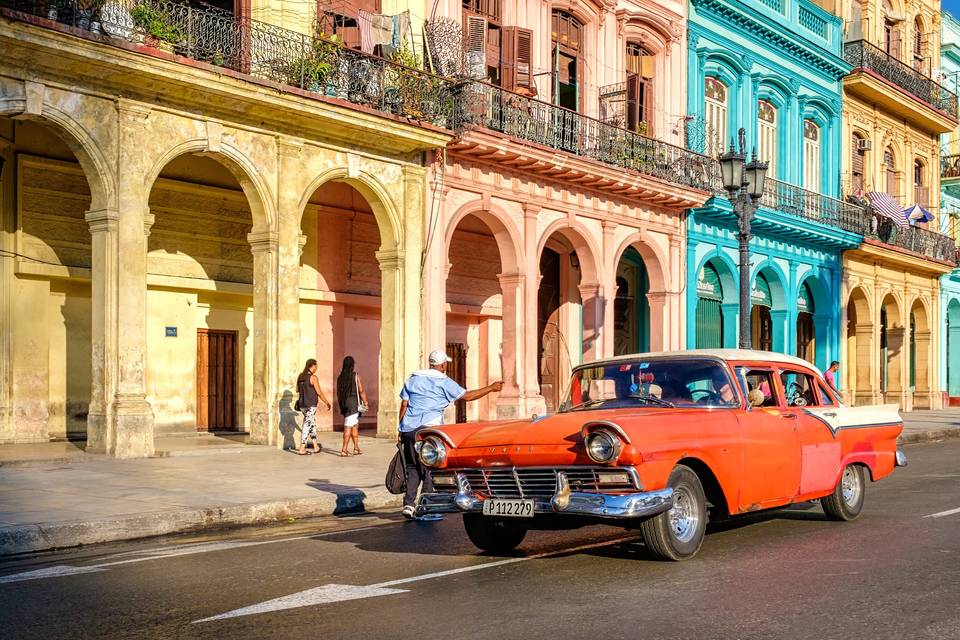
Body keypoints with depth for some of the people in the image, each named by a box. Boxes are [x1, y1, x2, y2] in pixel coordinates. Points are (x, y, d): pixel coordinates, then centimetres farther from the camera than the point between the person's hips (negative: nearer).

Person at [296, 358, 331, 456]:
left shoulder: (300, 376, 7)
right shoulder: (313, 377, -14)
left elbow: (297, 390, 18)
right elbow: (319, 393, -13)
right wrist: (327, 403, -2)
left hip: (302, 405, 8)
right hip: (311, 405, -8)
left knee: (312, 423, 19)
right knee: (307, 426, -3)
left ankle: (316, 447, 25)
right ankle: (301, 449, -2)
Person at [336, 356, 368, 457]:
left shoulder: (340, 377, 6)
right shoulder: (355, 376, -8)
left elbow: (338, 393, 10)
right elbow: (361, 391, -8)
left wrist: (341, 405, 19)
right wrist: (365, 402, 3)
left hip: (344, 404, 6)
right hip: (353, 404, -6)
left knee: (355, 426, 18)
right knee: (348, 427, -5)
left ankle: (356, 448, 22)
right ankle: (344, 450, -8)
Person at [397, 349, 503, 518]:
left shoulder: (412, 379, 15)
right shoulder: (444, 382, 1)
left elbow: (404, 405, 13)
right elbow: (467, 396, 3)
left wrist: (400, 429, 18)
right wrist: (491, 388, 12)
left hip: (408, 429, 5)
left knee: (412, 467, 11)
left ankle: (408, 504, 0)